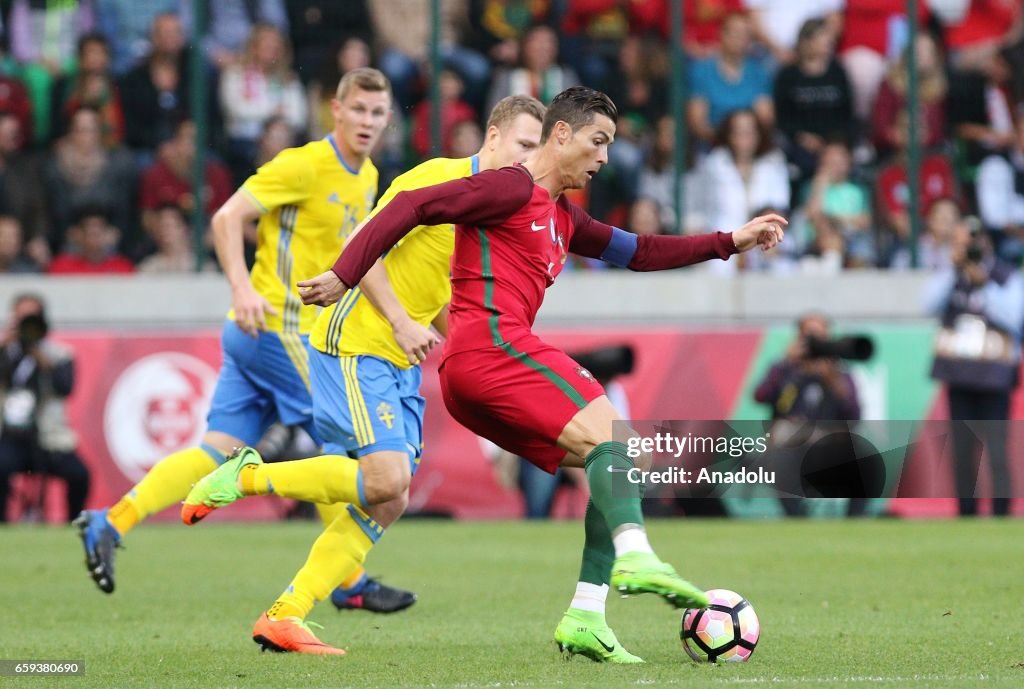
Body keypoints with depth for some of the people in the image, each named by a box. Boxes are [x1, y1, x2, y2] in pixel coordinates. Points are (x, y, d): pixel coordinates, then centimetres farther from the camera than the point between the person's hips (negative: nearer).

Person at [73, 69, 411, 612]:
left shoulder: (366, 178, 14)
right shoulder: (305, 165, -13)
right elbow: (228, 217, -17)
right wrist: (242, 287, -28)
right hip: (278, 328, -9)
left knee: (221, 450, 2)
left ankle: (110, 523, -1)